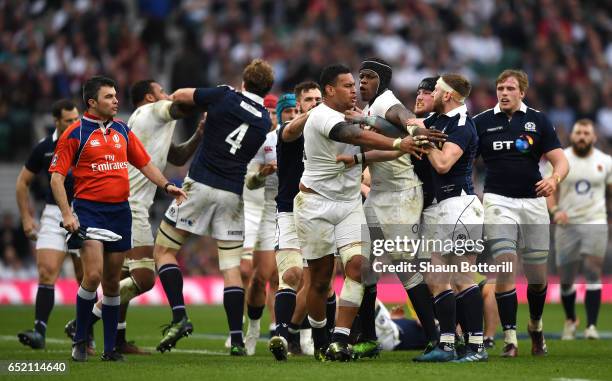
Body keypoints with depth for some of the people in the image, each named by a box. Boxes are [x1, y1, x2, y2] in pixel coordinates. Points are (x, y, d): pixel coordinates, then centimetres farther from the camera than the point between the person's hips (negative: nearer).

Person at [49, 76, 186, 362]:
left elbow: (144, 163, 20)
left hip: (120, 210, 5)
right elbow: (56, 176, -4)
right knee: (93, 275, -18)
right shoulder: (76, 132, -4)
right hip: (89, 210, -5)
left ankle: (110, 348, 13)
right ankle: (80, 341, -2)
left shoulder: (122, 130, 12)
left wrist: (166, 185, 5)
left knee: (112, 282, 7)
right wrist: (67, 213, -14)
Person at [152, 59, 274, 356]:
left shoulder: (225, 96, -3)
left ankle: (179, 317, -10)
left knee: (164, 251, 7)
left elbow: (178, 96, 8)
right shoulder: (265, 122, 8)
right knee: (231, 267, 6)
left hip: (200, 184, -3)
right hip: (233, 195, 3)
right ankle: (237, 339, -3)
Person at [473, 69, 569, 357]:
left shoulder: (538, 121, 5)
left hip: (533, 201, 1)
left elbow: (560, 160, 1)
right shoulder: (482, 122, 5)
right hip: (498, 201, -1)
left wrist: (554, 179, -21)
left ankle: (535, 326, 31)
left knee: (538, 275, 5)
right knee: (504, 267, -15)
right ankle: (509, 338, -12)